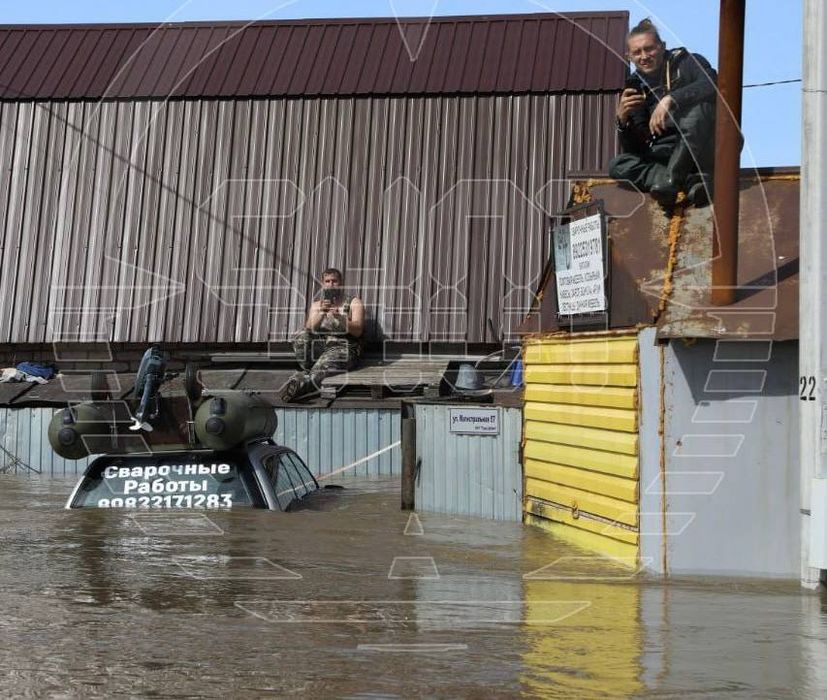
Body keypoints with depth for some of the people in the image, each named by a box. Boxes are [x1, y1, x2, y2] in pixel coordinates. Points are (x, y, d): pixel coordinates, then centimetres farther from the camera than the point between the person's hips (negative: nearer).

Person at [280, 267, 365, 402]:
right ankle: (310, 372, -22)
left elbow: (358, 331, -4)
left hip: (342, 347, -4)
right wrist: (321, 313, -15)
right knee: (301, 336, -27)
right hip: (319, 346, 4)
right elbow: (309, 329, 3)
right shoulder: (316, 305, 21)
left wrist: (339, 318, -19)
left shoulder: (354, 302, 11)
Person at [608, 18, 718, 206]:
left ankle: (671, 178, -38)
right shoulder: (637, 87, 11)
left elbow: (712, 85, -25)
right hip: (669, 155, 4)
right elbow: (634, 149, 6)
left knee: (699, 105, -31)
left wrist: (670, 99, -34)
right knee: (617, 165, -16)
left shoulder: (688, 62, 0)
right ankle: (689, 181, -34)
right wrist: (623, 120, -13)